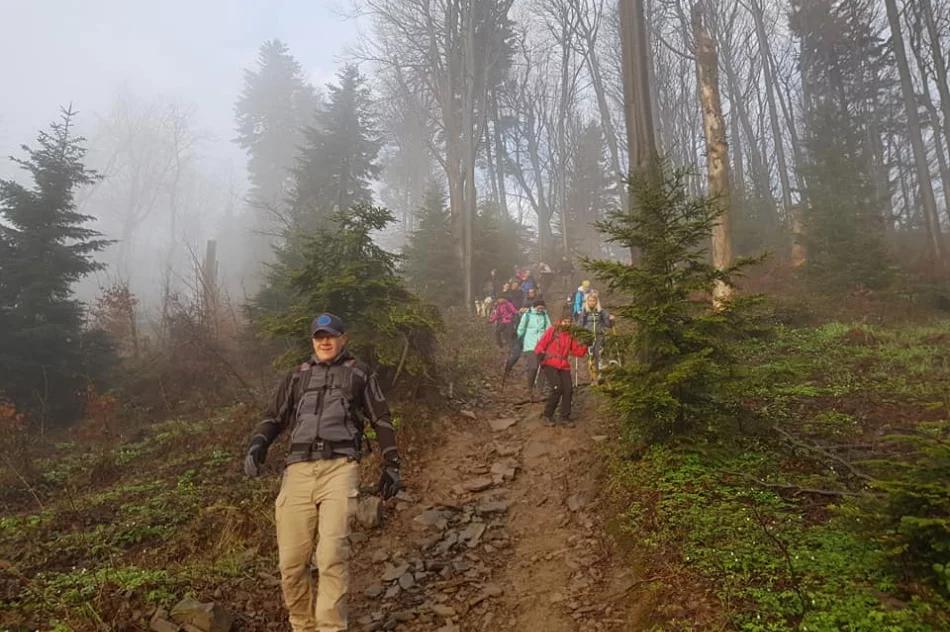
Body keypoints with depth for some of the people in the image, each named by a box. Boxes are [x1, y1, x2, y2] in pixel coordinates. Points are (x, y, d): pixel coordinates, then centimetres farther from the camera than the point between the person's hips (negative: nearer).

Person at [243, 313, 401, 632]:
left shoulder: (359, 373, 16)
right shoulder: (296, 376, 23)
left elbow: (382, 420, 15)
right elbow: (275, 417, 22)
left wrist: (391, 465, 9)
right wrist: (257, 443, 1)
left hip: (339, 468, -3)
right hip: (298, 470, 3)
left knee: (331, 557, -16)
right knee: (291, 563, 0)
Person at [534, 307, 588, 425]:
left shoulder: (571, 336, 13)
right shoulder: (552, 330, -1)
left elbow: (578, 352, 10)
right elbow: (541, 344, -6)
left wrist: (585, 345, -7)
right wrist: (540, 353, -26)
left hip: (564, 367, 5)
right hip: (549, 364, -5)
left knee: (568, 390, -4)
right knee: (557, 389, -18)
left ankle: (565, 417, 13)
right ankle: (548, 415, 0)